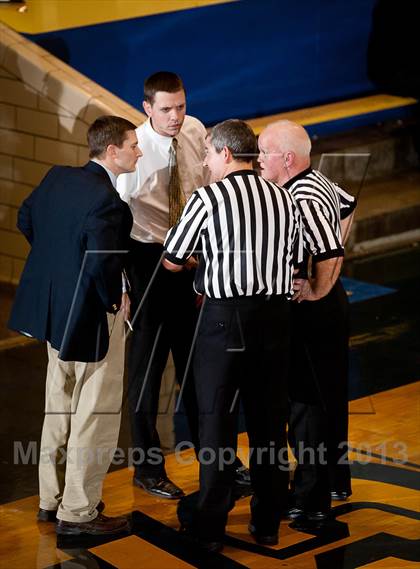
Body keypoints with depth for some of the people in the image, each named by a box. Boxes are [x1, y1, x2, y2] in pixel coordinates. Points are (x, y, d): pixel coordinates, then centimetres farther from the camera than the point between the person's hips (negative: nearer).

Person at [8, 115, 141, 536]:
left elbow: (26, 218, 14)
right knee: (95, 418, 4)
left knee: (59, 410, 20)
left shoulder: (58, 177, 0)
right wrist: (116, 299, -13)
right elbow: (103, 264, -31)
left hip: (53, 310, 9)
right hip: (91, 318, -9)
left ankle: (52, 499, 32)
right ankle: (78, 512, 12)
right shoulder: (107, 202, -25)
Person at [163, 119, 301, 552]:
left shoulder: (207, 198, -8)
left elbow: (173, 262, 0)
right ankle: (267, 523, 19)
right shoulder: (284, 200, 6)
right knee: (269, 420, 12)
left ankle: (211, 527, 8)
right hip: (275, 315, 4)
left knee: (217, 421, 5)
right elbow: (291, 262, 13)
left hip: (224, 317, -4)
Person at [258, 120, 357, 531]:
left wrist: (317, 292, -17)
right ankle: (337, 480, 34)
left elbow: (331, 255, -33)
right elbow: (348, 205, 26)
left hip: (313, 310, -10)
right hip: (329, 307, 10)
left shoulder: (303, 199, -25)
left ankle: (310, 504, 3)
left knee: (307, 404, -3)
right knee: (330, 396, 20)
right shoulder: (318, 181, 6)